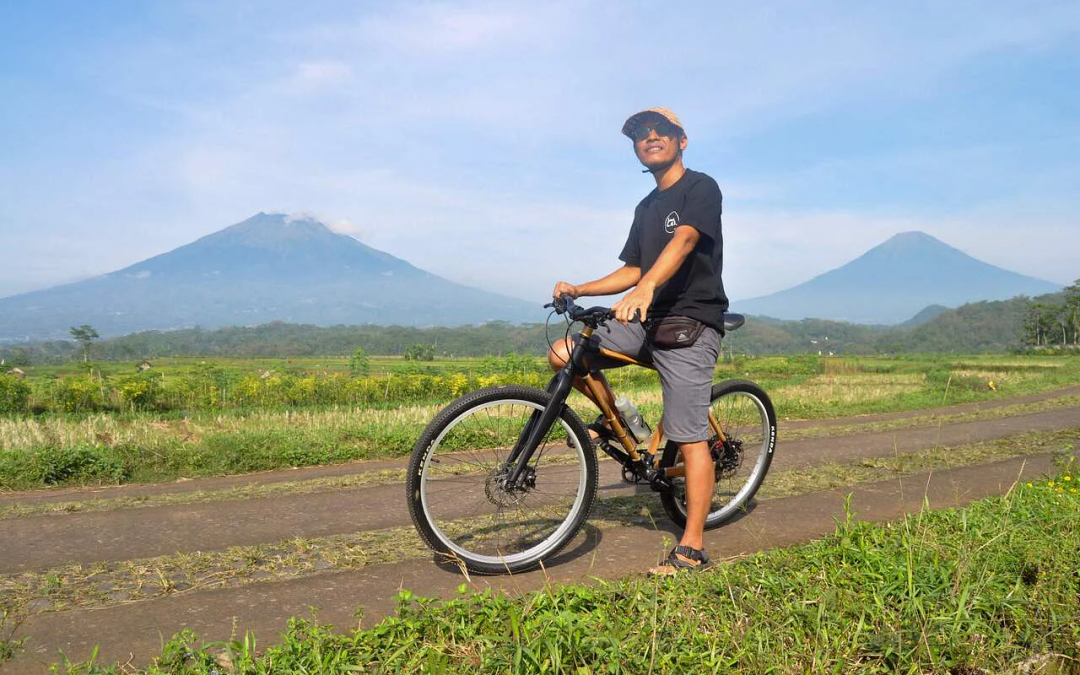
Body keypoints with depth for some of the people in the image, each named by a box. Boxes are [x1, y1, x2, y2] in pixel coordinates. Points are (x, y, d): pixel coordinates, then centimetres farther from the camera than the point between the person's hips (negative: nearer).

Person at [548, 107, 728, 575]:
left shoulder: (701, 188, -4)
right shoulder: (646, 207, 20)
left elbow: (684, 240, -24)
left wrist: (646, 288, -41)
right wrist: (579, 290, 8)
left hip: (690, 325, -7)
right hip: (647, 323, 7)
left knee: (689, 439, -8)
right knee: (563, 354, -7)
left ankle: (692, 550, 1)